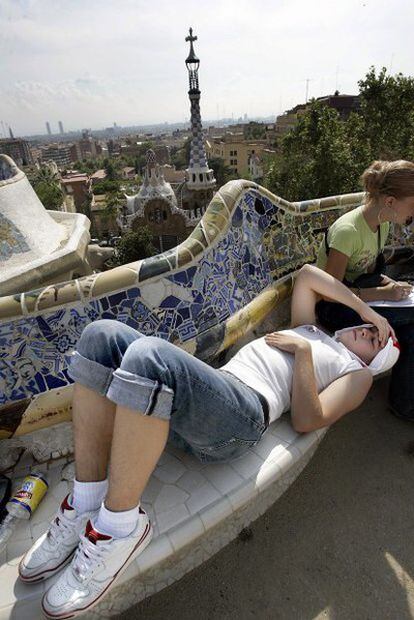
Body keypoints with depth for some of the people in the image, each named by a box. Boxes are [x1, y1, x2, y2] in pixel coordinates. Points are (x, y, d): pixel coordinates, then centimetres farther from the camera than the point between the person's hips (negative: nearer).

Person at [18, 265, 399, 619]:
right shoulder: (309, 329, 36)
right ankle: (86, 503, -9)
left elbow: (307, 421, 2)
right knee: (103, 336, -15)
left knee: (149, 355, -33)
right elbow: (307, 274, 37)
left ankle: (120, 526, -16)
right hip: (204, 401, 7)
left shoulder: (357, 372, 19)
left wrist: (303, 351, 1)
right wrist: (367, 309, 39)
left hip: (244, 415, -6)